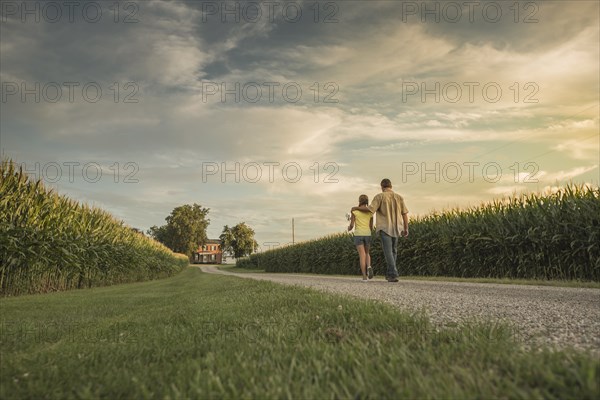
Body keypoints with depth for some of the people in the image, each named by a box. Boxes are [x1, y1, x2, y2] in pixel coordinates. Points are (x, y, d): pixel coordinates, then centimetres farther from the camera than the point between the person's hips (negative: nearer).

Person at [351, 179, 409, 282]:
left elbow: (370, 209, -14)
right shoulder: (399, 197, 6)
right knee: (393, 251, 18)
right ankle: (389, 273, 22)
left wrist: (356, 208, 0)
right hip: (396, 229, 4)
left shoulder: (380, 196, -6)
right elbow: (405, 214, 3)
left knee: (388, 252, -6)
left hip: (385, 228, -4)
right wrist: (406, 229, 8)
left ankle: (394, 275, -16)